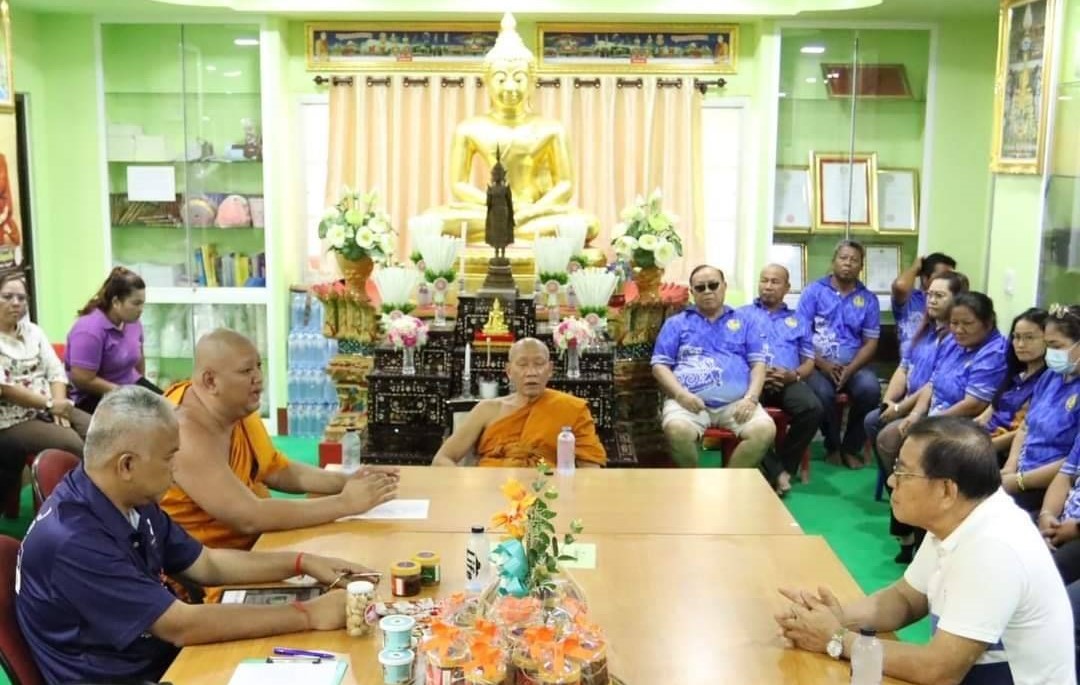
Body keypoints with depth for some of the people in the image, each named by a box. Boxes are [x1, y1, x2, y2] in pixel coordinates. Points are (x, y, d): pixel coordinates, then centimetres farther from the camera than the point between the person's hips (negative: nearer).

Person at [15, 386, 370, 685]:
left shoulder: (133, 504, -1)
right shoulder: (72, 541, -27)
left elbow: (208, 565, 11)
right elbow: (183, 626, -27)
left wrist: (301, 562, 0)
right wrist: (309, 615, -24)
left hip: (159, 656, 8)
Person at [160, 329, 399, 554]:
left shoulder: (239, 410, 1)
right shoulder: (185, 432, -26)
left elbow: (277, 471, 11)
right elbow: (248, 518, -31)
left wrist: (346, 481, -5)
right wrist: (345, 503, -27)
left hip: (251, 542, 8)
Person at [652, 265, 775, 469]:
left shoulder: (745, 321, 20)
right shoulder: (676, 323, 17)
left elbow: (758, 363, 13)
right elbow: (660, 365, 9)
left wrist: (751, 397, -6)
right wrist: (681, 394, -9)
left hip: (737, 402, 1)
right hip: (690, 400, -1)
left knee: (765, 430, -29)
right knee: (677, 430, -35)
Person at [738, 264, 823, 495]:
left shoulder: (798, 321, 27)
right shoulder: (742, 315, 20)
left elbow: (809, 361, 18)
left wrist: (794, 375, -7)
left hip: (787, 381, 2)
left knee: (812, 408, -31)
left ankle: (785, 467, -16)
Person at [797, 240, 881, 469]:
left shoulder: (868, 299, 10)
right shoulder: (814, 291, 4)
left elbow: (871, 342, 5)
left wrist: (850, 370, -12)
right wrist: (822, 364, -14)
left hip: (854, 364, 2)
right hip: (819, 363, -2)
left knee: (870, 389, -29)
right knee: (822, 393, -33)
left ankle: (851, 447, -5)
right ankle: (832, 445, -2)